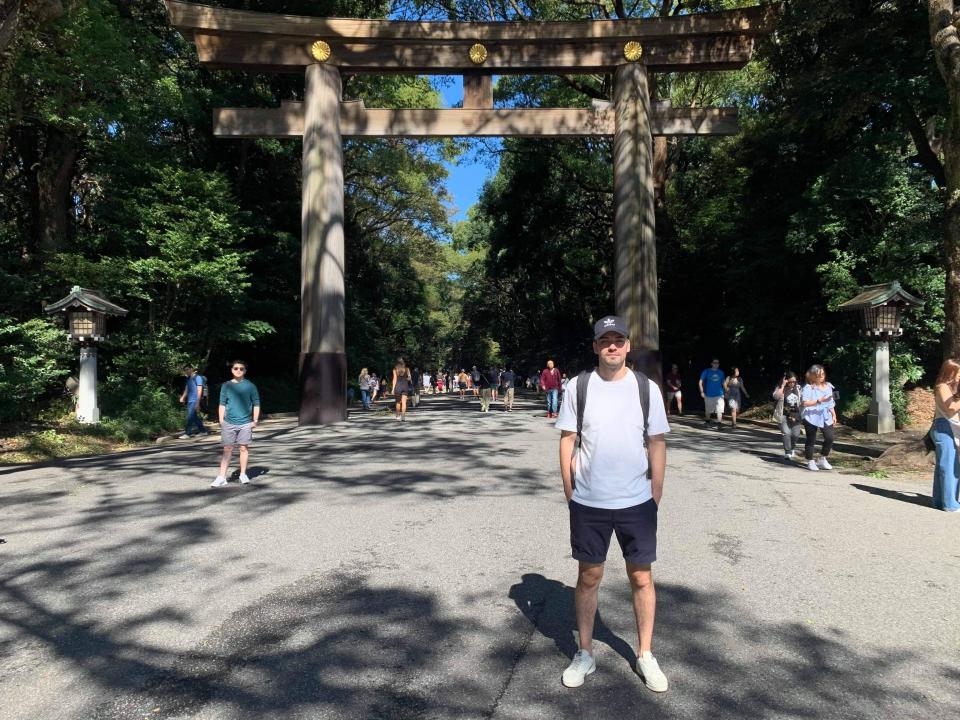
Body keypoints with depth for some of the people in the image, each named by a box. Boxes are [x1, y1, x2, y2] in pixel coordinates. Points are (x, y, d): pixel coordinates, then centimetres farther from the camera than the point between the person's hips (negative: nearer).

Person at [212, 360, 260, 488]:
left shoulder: (250, 386, 1)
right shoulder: (226, 386, 5)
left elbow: (256, 404, 5)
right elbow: (222, 404, 9)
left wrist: (255, 420, -1)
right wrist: (221, 421, 4)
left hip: (245, 423, -1)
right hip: (229, 423, 1)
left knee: (244, 448, 6)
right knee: (227, 449, 2)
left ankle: (243, 474, 20)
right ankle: (222, 477, 4)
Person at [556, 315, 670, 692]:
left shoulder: (647, 388, -1)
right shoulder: (578, 386, -3)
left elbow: (657, 444, 3)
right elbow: (567, 440, 1)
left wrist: (655, 496, 2)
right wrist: (570, 492, -1)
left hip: (637, 503, 1)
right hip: (587, 503, 0)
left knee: (641, 578, 11)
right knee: (588, 577, 12)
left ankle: (646, 655, 30)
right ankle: (585, 654, 28)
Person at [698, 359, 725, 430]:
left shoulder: (721, 372, 6)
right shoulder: (706, 371, -2)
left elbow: (723, 383, 16)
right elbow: (701, 382, -1)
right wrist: (702, 392, -8)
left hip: (719, 394, 1)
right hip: (709, 394, -1)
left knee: (720, 410, -10)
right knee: (708, 410, 13)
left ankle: (719, 424, -9)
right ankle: (707, 422, 35)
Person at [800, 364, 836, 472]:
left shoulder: (828, 386, 12)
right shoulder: (808, 388, -9)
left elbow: (831, 403, 21)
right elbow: (805, 403, -21)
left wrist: (834, 415, 16)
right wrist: (819, 401, -30)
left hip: (825, 417, 6)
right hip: (811, 418, -6)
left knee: (830, 438, -3)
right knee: (811, 440, 1)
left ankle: (823, 460, 16)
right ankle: (810, 462, 14)